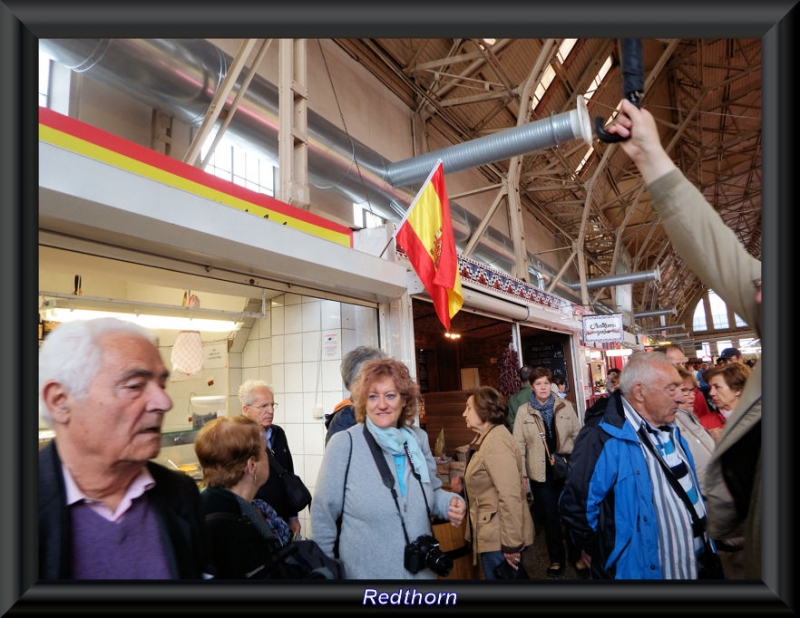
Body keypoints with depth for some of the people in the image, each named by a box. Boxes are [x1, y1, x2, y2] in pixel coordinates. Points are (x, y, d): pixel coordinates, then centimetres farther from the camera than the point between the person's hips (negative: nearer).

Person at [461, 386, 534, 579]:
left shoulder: (496, 442, -22)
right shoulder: (485, 439, 10)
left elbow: (510, 496, -26)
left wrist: (511, 544, -23)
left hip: (500, 539, -10)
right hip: (492, 535, 10)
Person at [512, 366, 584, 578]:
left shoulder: (565, 406, -1)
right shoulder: (523, 411, -5)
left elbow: (577, 436, 4)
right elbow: (519, 445, -4)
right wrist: (522, 475, -6)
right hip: (541, 473, -1)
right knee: (550, 518, 12)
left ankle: (577, 556, 34)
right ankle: (556, 560, 31)